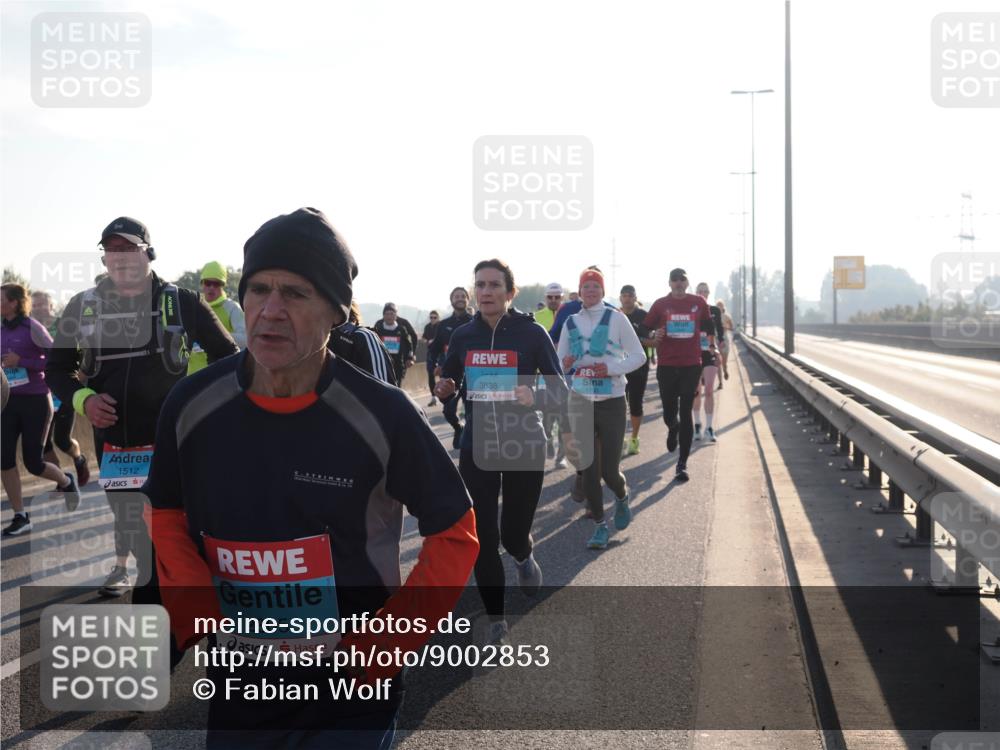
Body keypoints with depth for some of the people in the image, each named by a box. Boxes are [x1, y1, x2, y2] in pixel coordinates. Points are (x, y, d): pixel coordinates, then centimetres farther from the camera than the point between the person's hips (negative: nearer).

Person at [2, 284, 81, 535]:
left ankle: (66, 482, 31)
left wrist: (20, 362, -20)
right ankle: (20, 518, 9)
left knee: (33, 463, -1)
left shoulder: (32, 328, -11)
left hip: (35, 401, -6)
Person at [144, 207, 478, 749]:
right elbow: (168, 514, 8)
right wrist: (198, 618, -7)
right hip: (237, 685, 3)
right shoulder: (192, 406, -9)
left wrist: (378, 649, -13)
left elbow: (453, 533, -6)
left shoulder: (382, 414, -17)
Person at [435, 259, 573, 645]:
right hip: (476, 448, 2)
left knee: (513, 533, 6)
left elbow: (559, 390, -7)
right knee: (483, 539, -1)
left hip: (523, 446, -2)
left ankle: (524, 556, 46)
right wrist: (445, 390, -10)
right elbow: (448, 385, 13)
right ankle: (496, 619, 17)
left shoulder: (531, 333, -9)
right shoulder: (463, 335, 0)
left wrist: (534, 398, -27)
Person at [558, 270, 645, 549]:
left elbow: (639, 356, -1)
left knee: (609, 469, -3)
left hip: (612, 401, -3)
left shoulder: (616, 318, -3)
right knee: (588, 468, 0)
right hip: (580, 401, 3)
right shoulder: (571, 322, 6)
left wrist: (612, 368, -16)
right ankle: (599, 525, 13)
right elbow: (559, 363, 10)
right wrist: (565, 365, -13)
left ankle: (622, 497, 31)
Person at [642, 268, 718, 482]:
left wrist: (712, 344, 20)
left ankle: (682, 463, 0)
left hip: (691, 365, 0)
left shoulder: (698, 302, 4)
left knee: (685, 413, -4)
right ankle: (673, 429, 46)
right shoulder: (660, 304, 2)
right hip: (666, 365, 1)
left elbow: (709, 324, 20)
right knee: (669, 413, 7)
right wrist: (654, 337, -12)